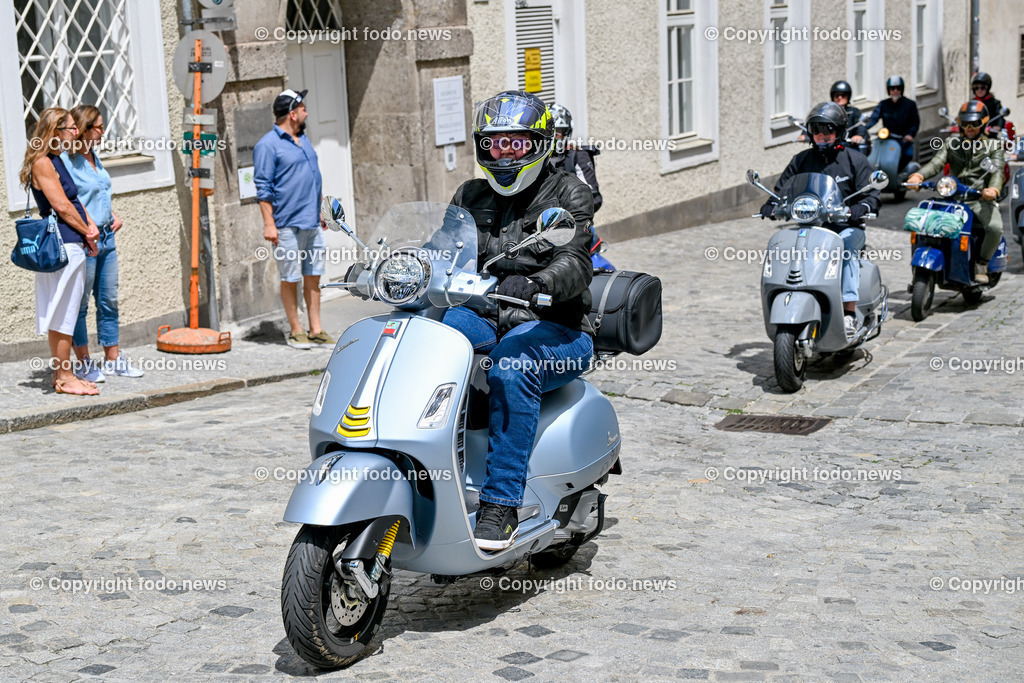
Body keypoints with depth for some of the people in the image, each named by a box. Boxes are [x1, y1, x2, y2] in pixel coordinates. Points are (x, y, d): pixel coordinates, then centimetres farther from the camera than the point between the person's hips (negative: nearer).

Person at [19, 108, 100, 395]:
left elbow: (75, 199, 19)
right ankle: (64, 378, 0)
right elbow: (61, 205, -15)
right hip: (62, 244, -10)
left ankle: (62, 374, 18)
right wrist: (87, 233, -5)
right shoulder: (42, 162, -12)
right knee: (63, 313, -5)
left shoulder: (56, 161, 18)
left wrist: (91, 226, 4)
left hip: (72, 245, 10)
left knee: (63, 314, 12)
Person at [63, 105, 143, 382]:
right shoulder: (66, 161, -14)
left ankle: (112, 358, 20)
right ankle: (83, 362, 10)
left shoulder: (93, 156, 12)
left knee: (109, 300, 12)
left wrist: (113, 216, 10)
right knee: (80, 302, 2)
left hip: (105, 236, 9)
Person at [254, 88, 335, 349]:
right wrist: (269, 223, -15)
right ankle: (296, 331, 9)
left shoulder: (303, 140, 17)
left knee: (313, 276, 8)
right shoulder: (267, 146, -8)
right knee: (290, 279, 0)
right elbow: (263, 188, -10)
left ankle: (316, 330, 13)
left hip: (312, 223, 8)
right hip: (288, 226, -8)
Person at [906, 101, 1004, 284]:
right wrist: (919, 175, -26)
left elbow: (997, 170, -8)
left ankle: (982, 262, -5)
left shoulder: (992, 146, 9)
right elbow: (937, 162, -2)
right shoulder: (951, 143, 15)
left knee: (995, 227, -30)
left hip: (981, 199, -2)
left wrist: (994, 188, -33)